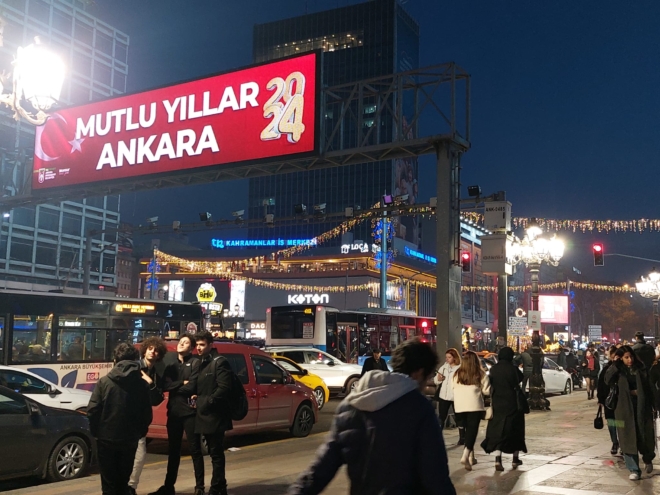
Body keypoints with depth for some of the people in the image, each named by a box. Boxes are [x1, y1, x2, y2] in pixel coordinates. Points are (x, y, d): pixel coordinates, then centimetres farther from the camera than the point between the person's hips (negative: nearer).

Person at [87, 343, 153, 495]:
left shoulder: (104, 381, -8)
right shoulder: (142, 384, -3)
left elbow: (92, 410, -11)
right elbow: (147, 414, -2)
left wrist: (96, 431, 4)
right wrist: (139, 433, 14)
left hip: (106, 438, -2)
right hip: (130, 440, 2)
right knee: (123, 482, 16)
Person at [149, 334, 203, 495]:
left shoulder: (195, 363, -6)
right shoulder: (169, 360, 8)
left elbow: (191, 387, -15)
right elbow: (165, 384, -2)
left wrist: (173, 387, -4)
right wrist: (181, 383, -14)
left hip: (190, 411, -5)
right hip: (173, 410, 5)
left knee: (195, 449, 2)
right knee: (173, 450, 14)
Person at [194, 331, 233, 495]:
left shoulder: (220, 362, -10)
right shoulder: (202, 363, 17)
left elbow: (224, 389, -18)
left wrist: (207, 403, -18)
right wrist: (196, 397, 4)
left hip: (214, 415, -9)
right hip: (205, 415, 9)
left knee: (216, 454, -3)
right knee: (214, 453, 14)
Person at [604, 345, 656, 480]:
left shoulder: (641, 368, 2)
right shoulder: (618, 370, 0)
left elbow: (649, 387, 5)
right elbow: (608, 381, -16)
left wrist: (652, 405, 0)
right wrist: (615, 364, -18)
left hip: (642, 407, 1)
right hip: (625, 408, -1)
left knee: (645, 436, 6)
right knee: (628, 439, 0)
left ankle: (647, 460, 37)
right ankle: (634, 470, 8)